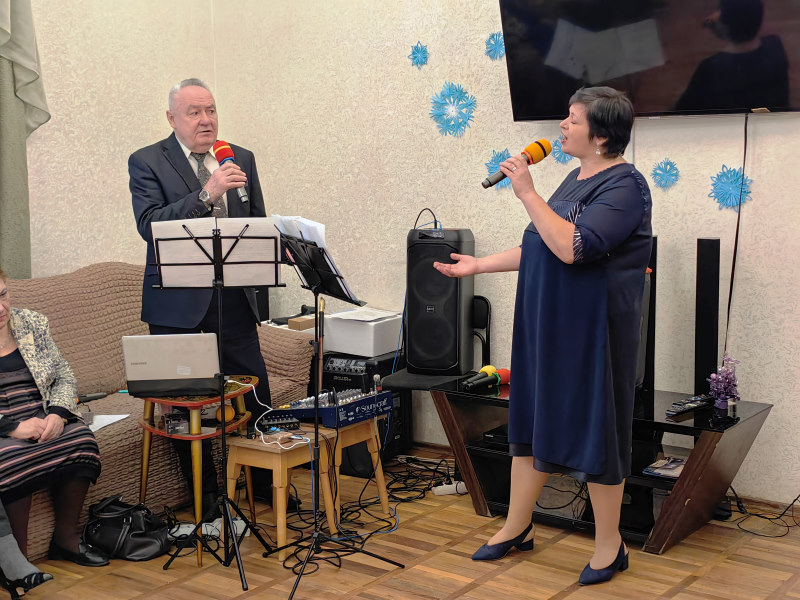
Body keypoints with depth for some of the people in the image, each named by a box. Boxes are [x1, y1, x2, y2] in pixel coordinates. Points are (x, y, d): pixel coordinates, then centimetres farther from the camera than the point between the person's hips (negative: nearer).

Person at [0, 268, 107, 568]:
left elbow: (64, 377, 11)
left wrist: (58, 413, -10)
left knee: (80, 440, -27)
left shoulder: (33, 324, 11)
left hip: (43, 418, 4)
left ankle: (67, 536, -10)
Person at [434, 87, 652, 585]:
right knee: (531, 418, 14)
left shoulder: (624, 185, -15)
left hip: (592, 329, -9)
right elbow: (541, 248, 19)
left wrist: (528, 193, -23)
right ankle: (517, 528, 28)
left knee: (595, 426, 1)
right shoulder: (577, 179, 13)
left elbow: (573, 247, -28)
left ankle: (610, 544, 17)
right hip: (545, 324, 9)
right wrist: (479, 265, 18)